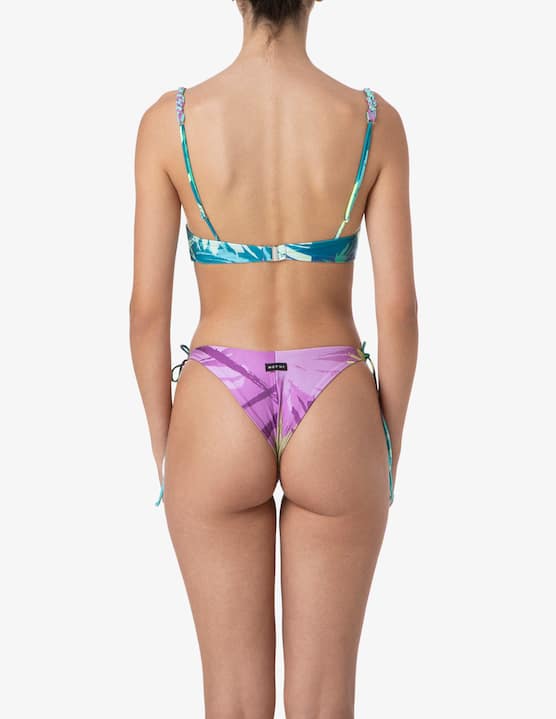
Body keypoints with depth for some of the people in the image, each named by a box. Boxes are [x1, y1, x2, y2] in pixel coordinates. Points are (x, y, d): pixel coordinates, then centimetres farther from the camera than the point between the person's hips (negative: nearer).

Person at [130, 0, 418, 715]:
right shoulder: (375, 121, -6)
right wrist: (388, 447, 7)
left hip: (218, 422, 0)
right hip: (334, 424, 0)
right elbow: (398, 307, -6)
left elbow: (148, 308, -6)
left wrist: (163, 449, 8)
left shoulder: (169, 121, -7)